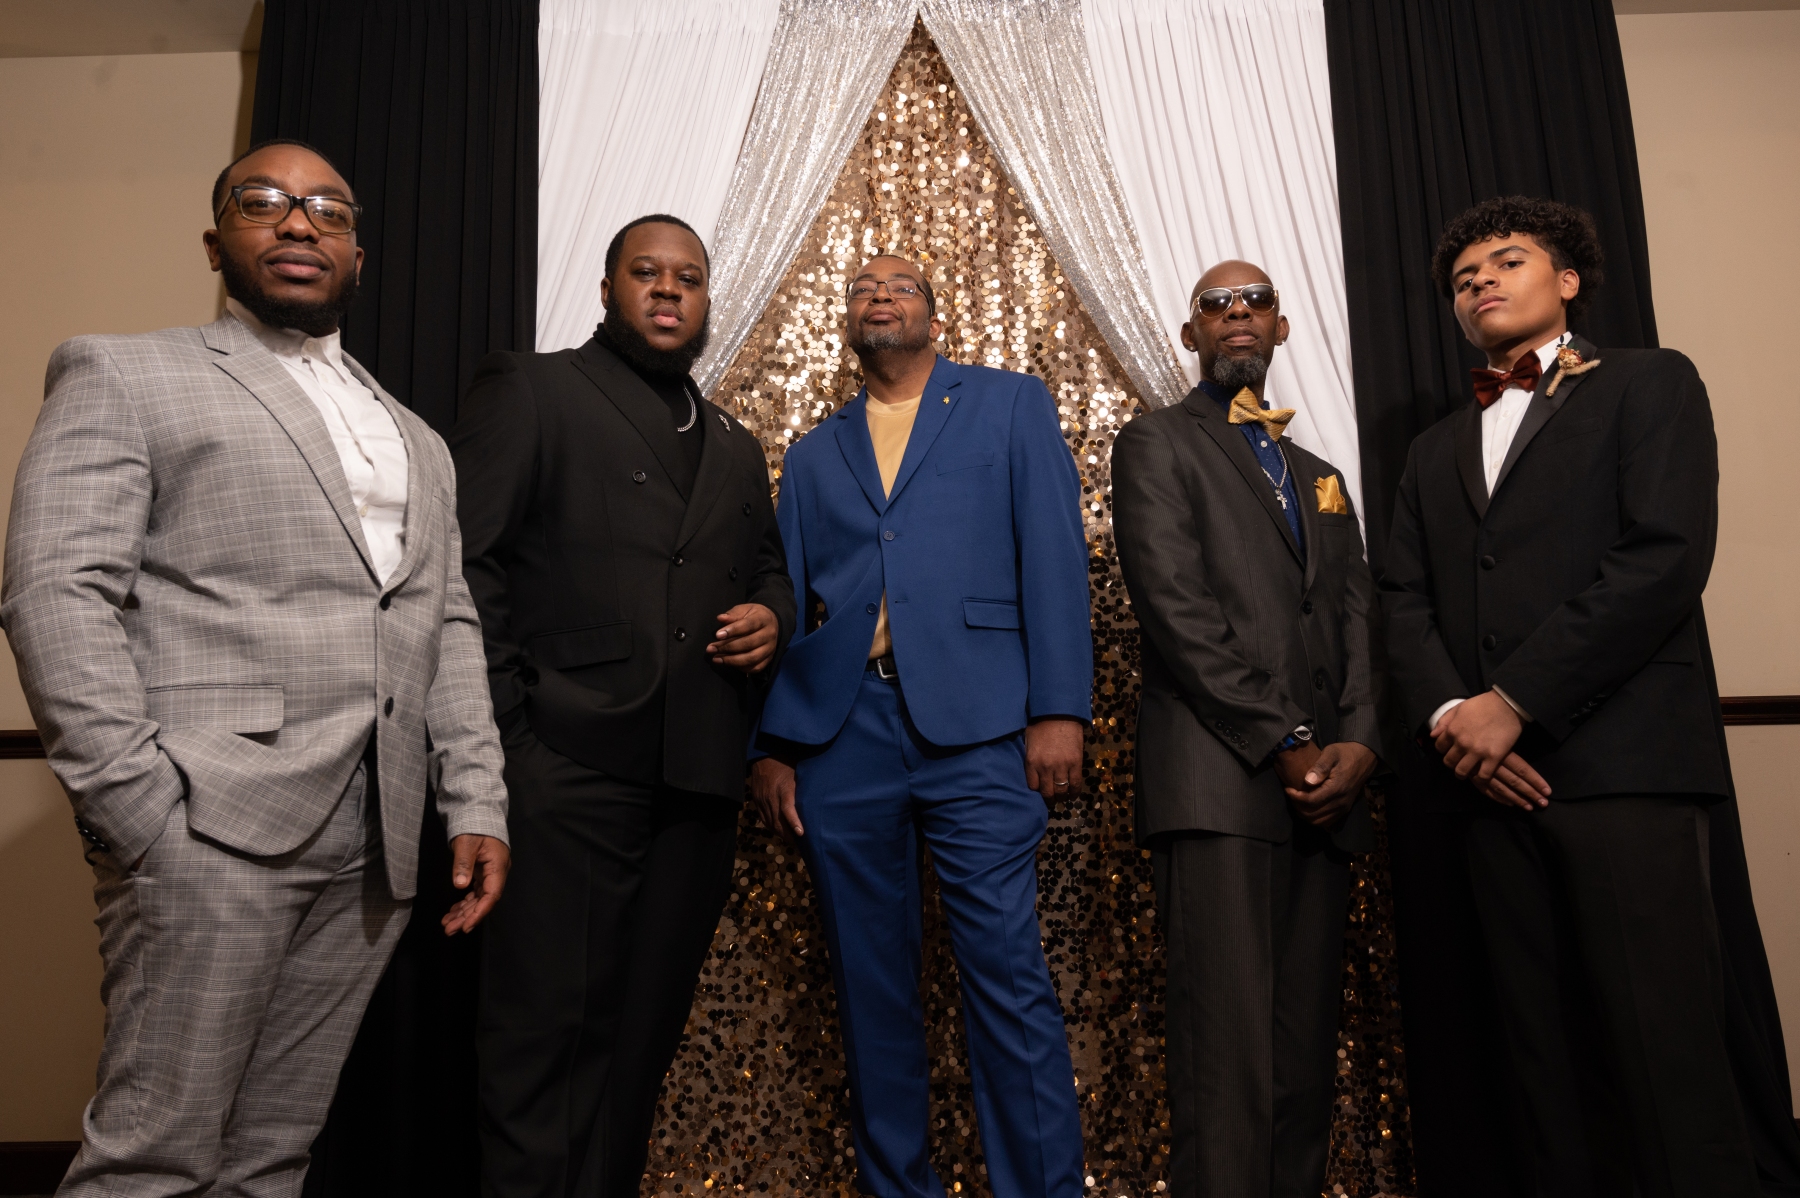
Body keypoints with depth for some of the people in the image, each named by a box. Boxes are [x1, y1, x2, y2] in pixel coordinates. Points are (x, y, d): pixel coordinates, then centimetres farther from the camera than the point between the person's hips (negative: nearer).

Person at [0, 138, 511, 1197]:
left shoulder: (418, 440, 21)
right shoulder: (123, 374, 6)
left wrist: (477, 803, 7)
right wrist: (144, 815, -14)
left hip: (374, 843, 5)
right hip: (212, 829, -4)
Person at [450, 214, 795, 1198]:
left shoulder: (737, 449, 23)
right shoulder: (527, 390, 5)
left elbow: (769, 569, 29)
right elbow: (461, 560, -4)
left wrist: (771, 616, 5)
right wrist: (504, 720, -12)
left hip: (698, 781, 6)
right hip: (566, 768, -5)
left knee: (645, 1026, 11)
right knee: (550, 1024, -3)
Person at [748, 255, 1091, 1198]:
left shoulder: (1012, 406, 12)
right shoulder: (812, 456, 21)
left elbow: (1053, 554, 2)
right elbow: (785, 601, 17)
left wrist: (1059, 708, -9)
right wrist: (770, 745, 7)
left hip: (974, 726, -3)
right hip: (840, 731, 4)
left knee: (1007, 973, -5)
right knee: (871, 981, 9)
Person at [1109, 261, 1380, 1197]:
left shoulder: (1318, 475, 26)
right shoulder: (1157, 444, 7)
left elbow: (1358, 619, 16)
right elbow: (1175, 608, -6)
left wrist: (1357, 743, -3)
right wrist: (1285, 745, -11)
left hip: (1324, 792, 6)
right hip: (1219, 783, -6)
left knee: (1307, 1046, 7)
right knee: (1227, 1047, -9)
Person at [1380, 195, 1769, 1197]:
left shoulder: (1649, 384, 9)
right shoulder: (1438, 449, 24)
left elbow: (1667, 557, -7)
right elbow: (1406, 600, 13)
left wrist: (1514, 702, -13)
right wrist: (1447, 715, -7)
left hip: (1624, 763, -4)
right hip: (1495, 777, 5)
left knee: (1666, 1056, -7)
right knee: (1549, 1060, 6)